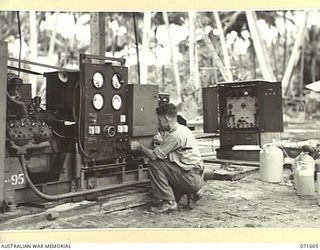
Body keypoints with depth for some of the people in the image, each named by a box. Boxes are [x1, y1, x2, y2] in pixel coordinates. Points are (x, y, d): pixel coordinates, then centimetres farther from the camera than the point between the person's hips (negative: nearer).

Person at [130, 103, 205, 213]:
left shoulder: (175, 135, -17)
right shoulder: (182, 129, 13)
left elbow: (154, 155, -16)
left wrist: (139, 146, -2)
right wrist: (160, 143, 6)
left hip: (191, 178, -10)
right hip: (197, 177, 10)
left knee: (155, 164, -12)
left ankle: (168, 202, -6)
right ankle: (193, 192, 18)